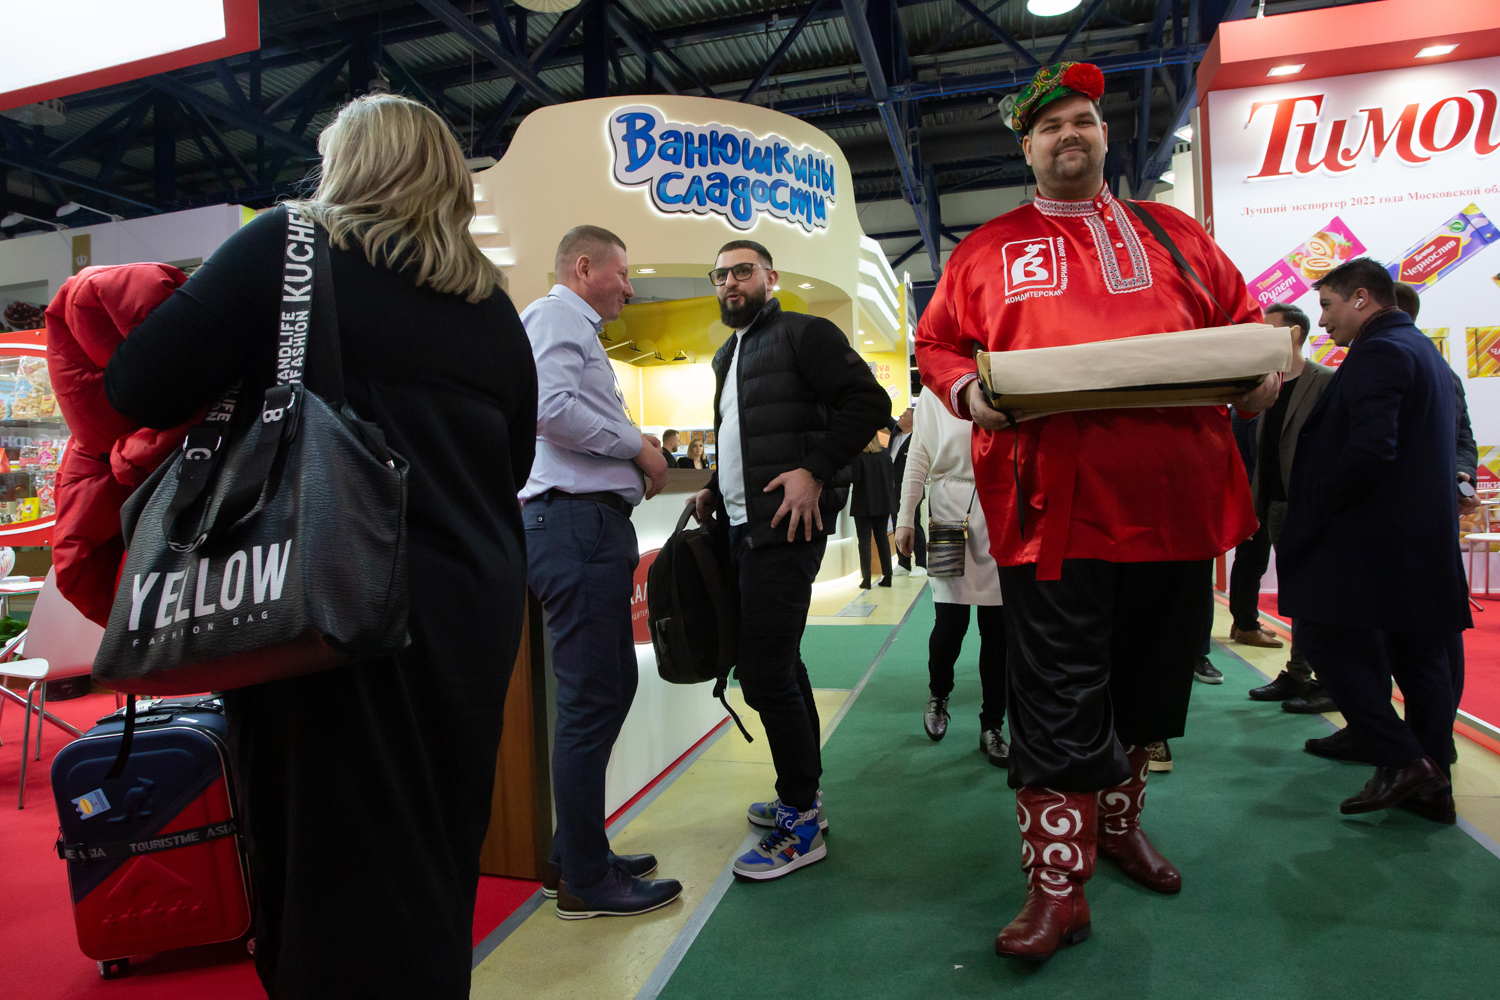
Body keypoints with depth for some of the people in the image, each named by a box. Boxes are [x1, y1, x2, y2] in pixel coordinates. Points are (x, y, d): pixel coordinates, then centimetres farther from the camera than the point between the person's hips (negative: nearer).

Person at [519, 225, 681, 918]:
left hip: (595, 525, 11)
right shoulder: (556, 316, -5)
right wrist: (637, 444, -12)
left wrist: (637, 455, 12)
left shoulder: (575, 329, 27)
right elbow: (549, 408, -22)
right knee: (590, 701, -6)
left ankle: (577, 853, 27)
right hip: (574, 522, -11)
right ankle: (585, 880, 6)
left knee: (610, 689, 15)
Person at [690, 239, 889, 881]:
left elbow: (870, 402, -14)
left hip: (783, 527, -9)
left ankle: (801, 820, 4)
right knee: (779, 664, 15)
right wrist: (715, 489, 15)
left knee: (764, 672, -10)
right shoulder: (727, 357, 22)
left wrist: (815, 470, -20)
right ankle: (803, 792, 29)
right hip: (743, 526, 9)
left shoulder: (804, 334, -4)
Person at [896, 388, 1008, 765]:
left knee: (997, 627, 2)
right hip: (951, 510, -1)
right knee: (950, 622, -4)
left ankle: (992, 727, 15)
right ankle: (938, 695, 27)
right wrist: (905, 518, 2)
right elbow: (918, 457, 7)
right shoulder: (935, 391, 11)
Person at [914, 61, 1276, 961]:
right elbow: (937, 343, 9)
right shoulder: (988, 250, 11)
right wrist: (966, 391, -11)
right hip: (1051, 503, -3)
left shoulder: (1173, 235, 17)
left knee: (1149, 682, 17)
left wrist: (1263, 373, -2)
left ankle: (1120, 822, 40)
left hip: (1173, 499, 4)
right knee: (1059, 699, -2)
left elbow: (1245, 321, 19)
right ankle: (1057, 887, 8)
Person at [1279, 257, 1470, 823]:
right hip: (1427, 538, 10)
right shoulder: (1426, 352, 20)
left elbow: (1370, 447, -25)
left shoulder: (1378, 352, -13)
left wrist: (1319, 507, -14)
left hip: (1371, 539, -10)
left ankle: (1402, 760, -5)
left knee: (1332, 642, -5)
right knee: (1420, 656, 12)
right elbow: (1451, 442, 26)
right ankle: (1431, 784, 18)